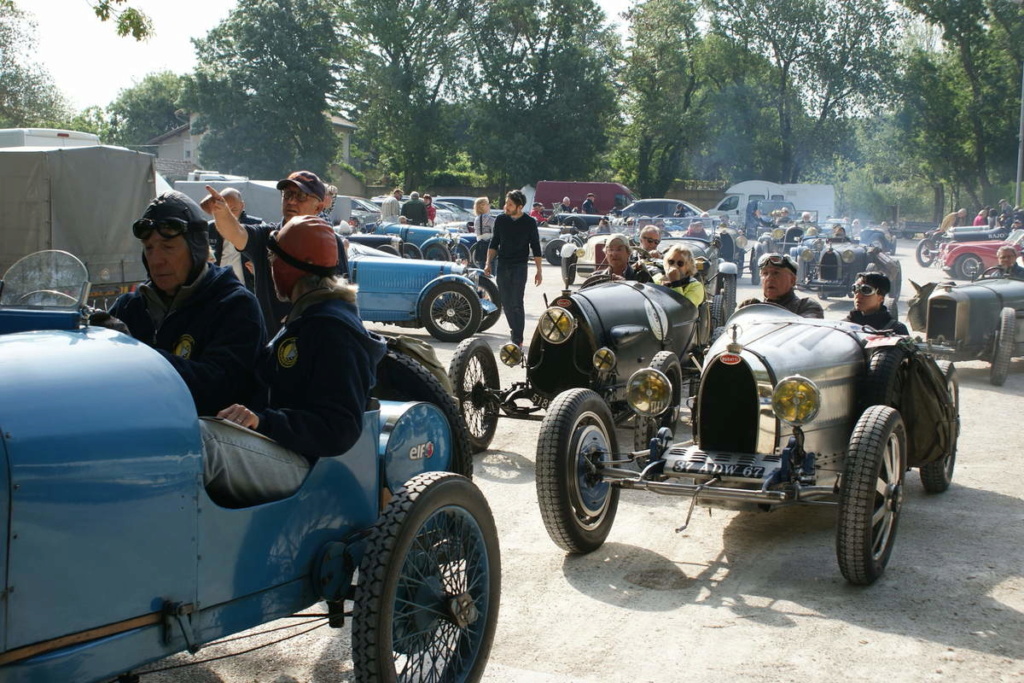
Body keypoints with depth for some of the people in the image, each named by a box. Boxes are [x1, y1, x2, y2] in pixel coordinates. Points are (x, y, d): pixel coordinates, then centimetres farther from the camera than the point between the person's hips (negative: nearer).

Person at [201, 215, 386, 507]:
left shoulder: (332, 330, -9)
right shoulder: (305, 319, 25)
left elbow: (339, 428, -17)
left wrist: (263, 421, -26)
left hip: (301, 466, -9)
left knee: (199, 437, -34)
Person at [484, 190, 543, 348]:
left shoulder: (529, 223, -3)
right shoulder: (500, 220, 4)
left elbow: (536, 248, 2)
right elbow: (494, 243, 12)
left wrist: (539, 271, 0)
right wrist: (488, 263, 2)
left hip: (519, 266, -3)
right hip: (502, 265, 4)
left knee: (516, 303, -9)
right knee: (505, 302, 8)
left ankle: (517, 339, -6)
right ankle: (514, 328, 30)